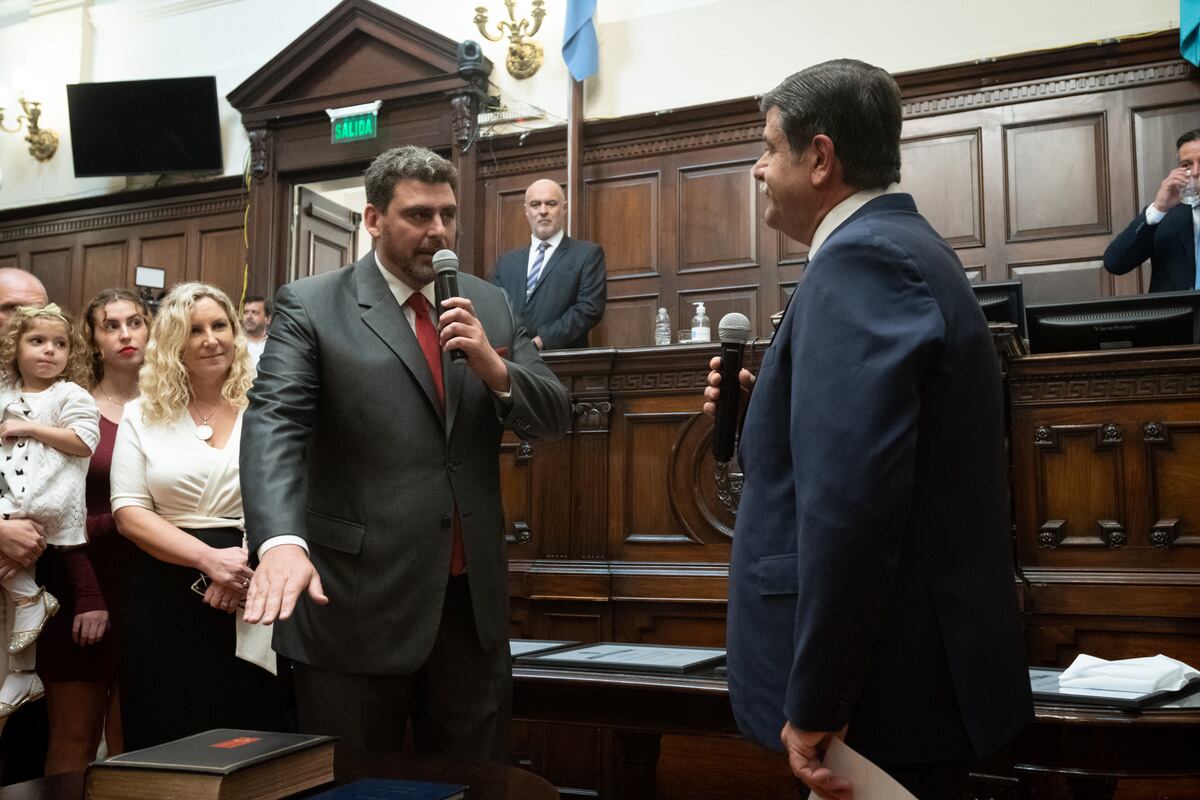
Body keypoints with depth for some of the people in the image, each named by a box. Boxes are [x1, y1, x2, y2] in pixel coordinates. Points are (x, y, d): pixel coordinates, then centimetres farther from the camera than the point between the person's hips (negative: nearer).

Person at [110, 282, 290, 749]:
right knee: (168, 740, 6)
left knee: (254, 737, 2)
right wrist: (210, 558, -15)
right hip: (165, 600, 1)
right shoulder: (142, 416, 7)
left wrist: (242, 567, -16)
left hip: (254, 597, 0)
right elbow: (129, 513, 0)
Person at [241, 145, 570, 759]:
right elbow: (273, 425, -17)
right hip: (357, 602, -4)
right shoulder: (310, 307, -4)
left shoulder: (488, 305, 9)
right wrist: (281, 541, -34)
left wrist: (494, 367, -14)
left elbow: (553, 416, 7)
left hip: (473, 596, 4)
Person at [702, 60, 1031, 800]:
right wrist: (764, 412, 5)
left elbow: (852, 494, -29)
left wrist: (815, 703, -24)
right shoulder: (903, 243, 13)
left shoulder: (862, 256, -19)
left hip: (888, 681, -10)